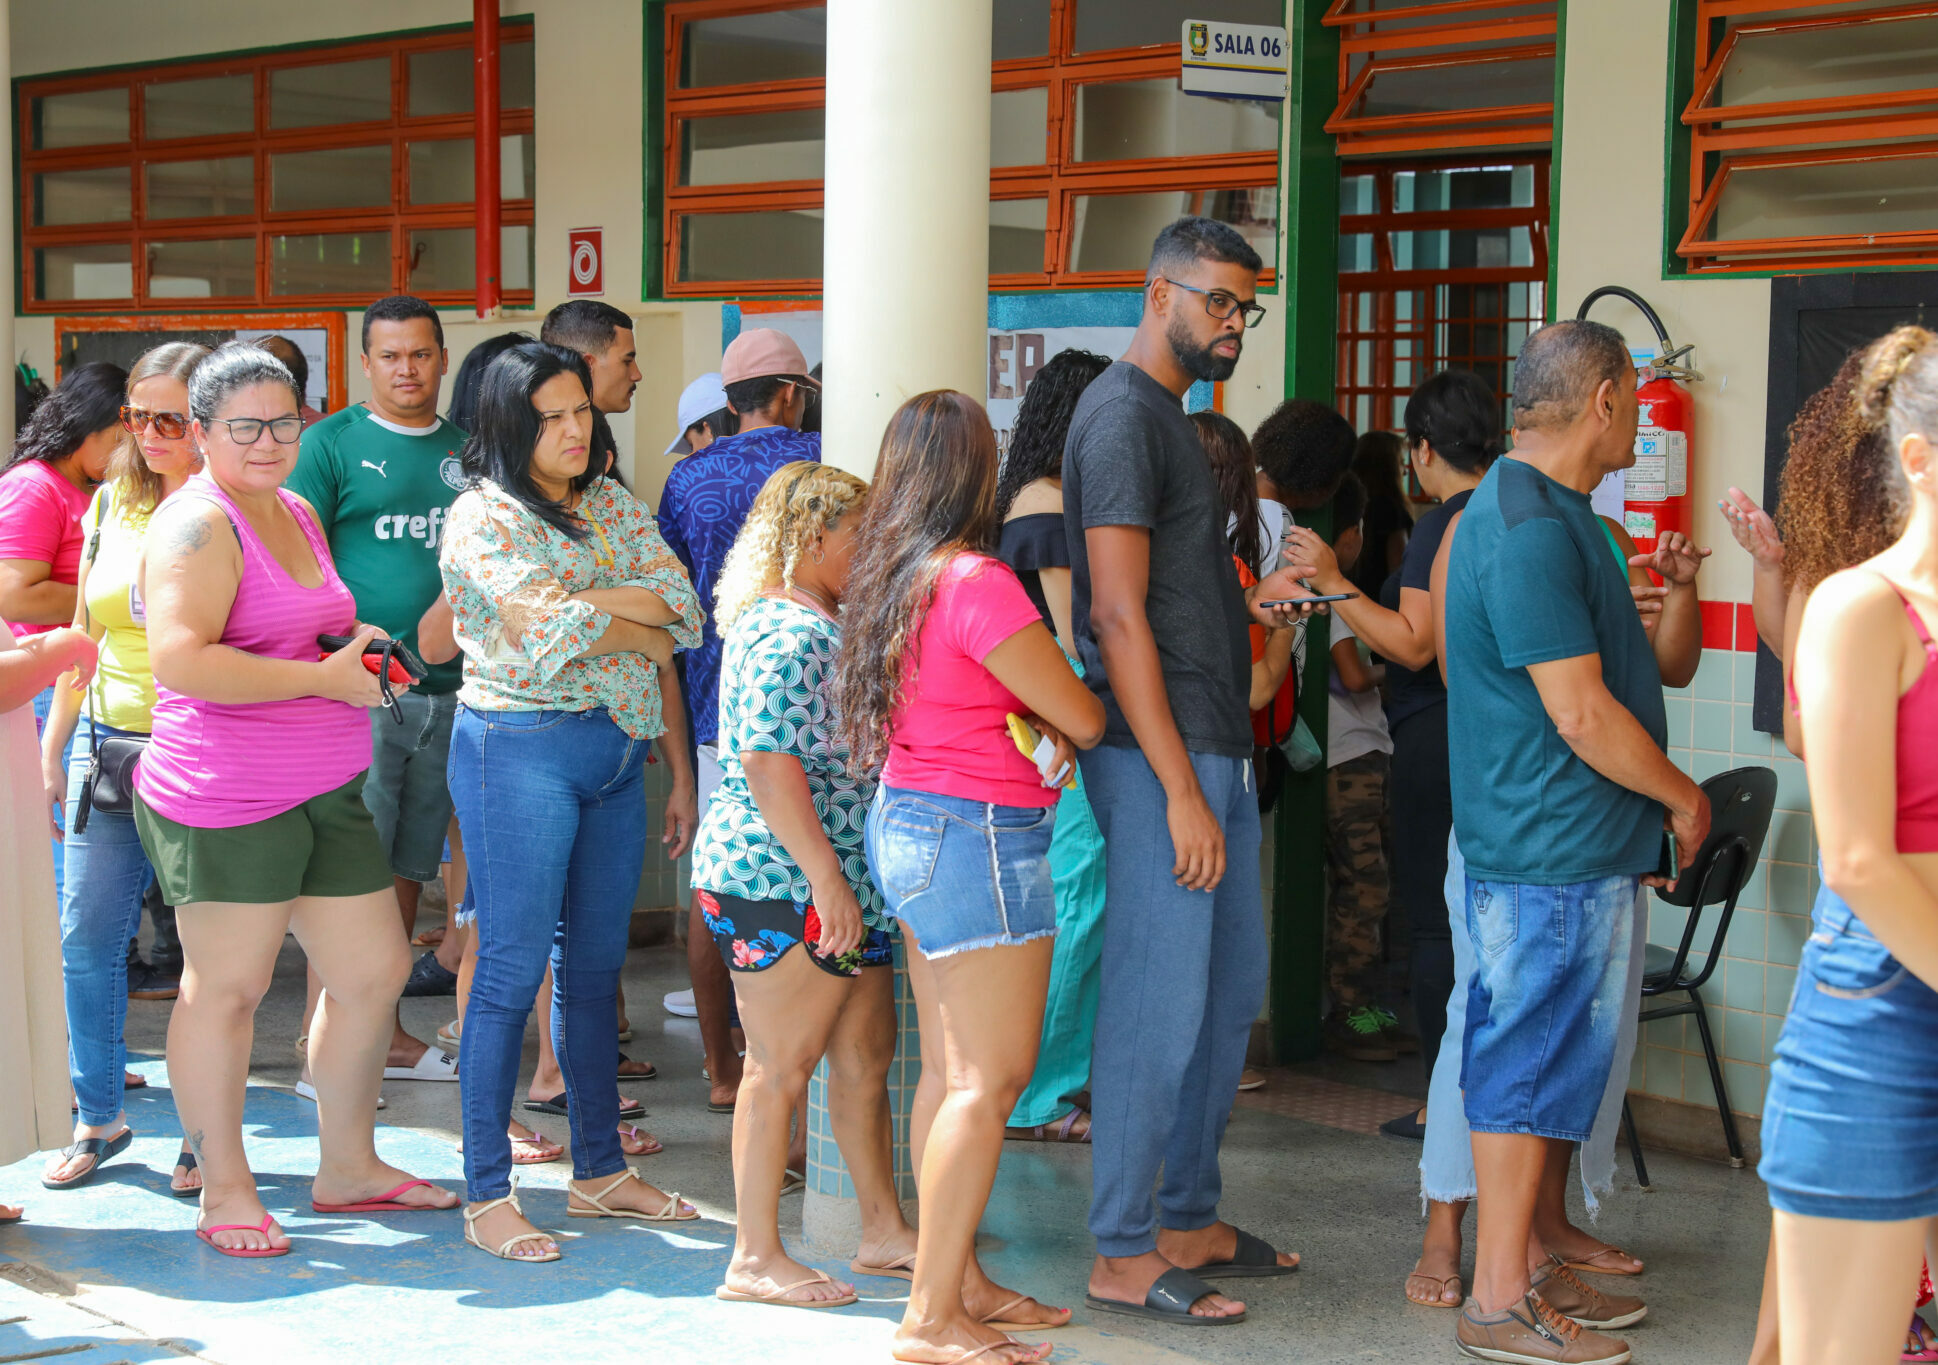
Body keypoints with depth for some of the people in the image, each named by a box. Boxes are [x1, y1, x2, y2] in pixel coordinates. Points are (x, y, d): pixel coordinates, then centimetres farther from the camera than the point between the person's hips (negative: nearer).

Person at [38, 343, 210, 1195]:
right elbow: (84, 635, 18)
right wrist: (54, 746, 18)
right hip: (108, 743, 5)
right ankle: (97, 1118, 21)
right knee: (86, 939, 5)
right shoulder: (111, 503, 11)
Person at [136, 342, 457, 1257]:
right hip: (224, 801, -9)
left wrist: (361, 656, 11)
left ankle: (348, 1166, 28)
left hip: (327, 793, 9)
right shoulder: (198, 524, -11)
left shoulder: (297, 514, 17)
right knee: (226, 986, 2)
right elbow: (179, 659, -25)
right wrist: (323, 677, -20)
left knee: (374, 972, 12)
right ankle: (224, 1190, 15)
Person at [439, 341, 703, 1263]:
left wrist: (576, 602, -13)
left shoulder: (612, 503, 13)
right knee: (512, 970, -5)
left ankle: (600, 1170, 22)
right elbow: (551, 637, -19)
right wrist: (642, 629, -3)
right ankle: (487, 1196, 1)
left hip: (617, 749, 7)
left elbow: (684, 608, 0)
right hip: (521, 747, -7)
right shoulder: (483, 518, -7)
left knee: (596, 965, 12)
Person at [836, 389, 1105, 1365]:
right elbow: (1083, 718, -11)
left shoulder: (893, 576, 9)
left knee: (949, 1071, 13)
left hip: (910, 820, 9)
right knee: (990, 1080, -6)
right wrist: (1068, 722, 11)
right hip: (978, 834, -9)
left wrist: (1039, 723, 3)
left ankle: (958, 1282, 20)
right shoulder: (975, 582, -18)